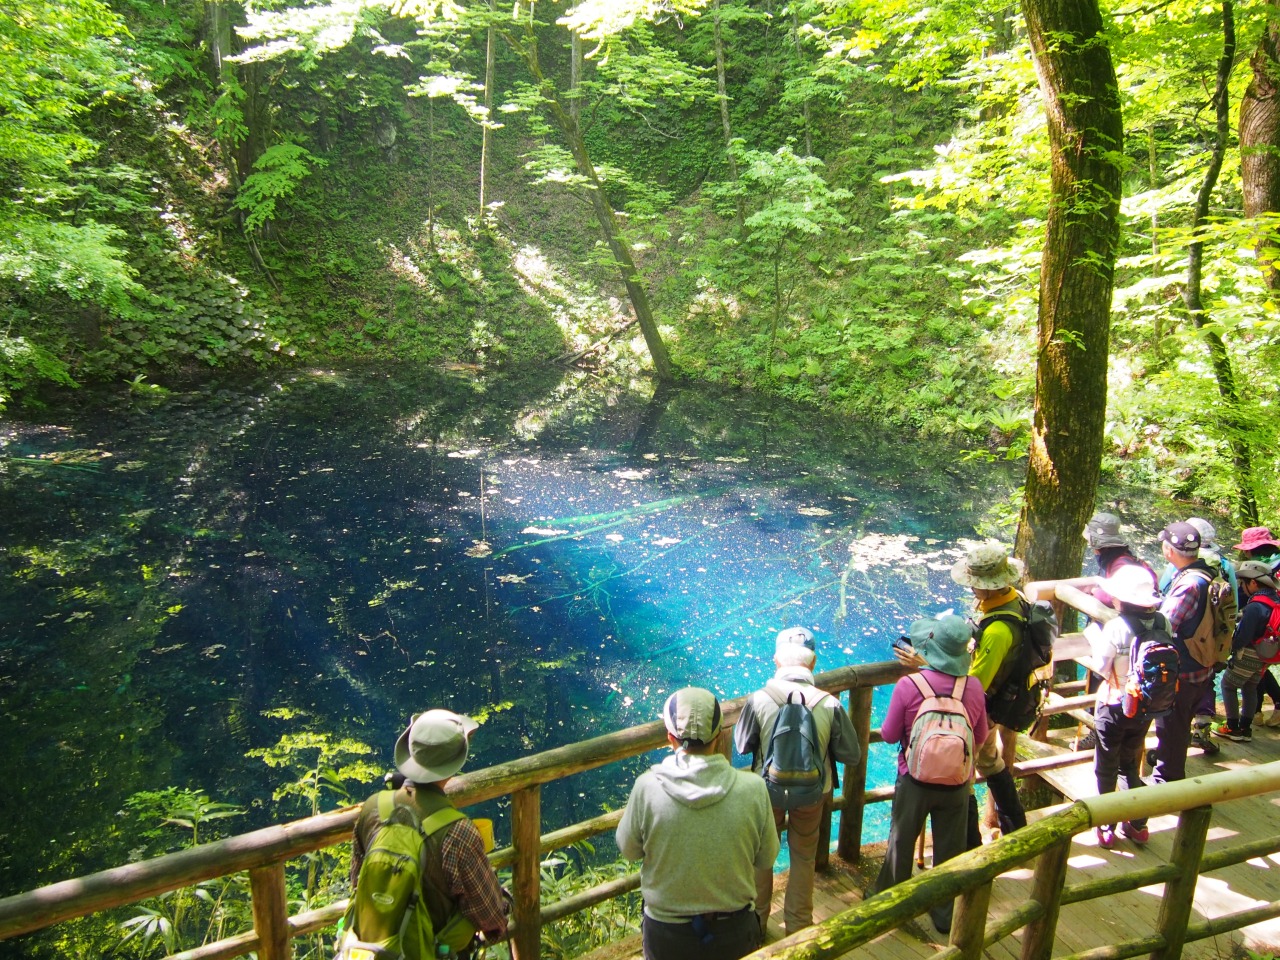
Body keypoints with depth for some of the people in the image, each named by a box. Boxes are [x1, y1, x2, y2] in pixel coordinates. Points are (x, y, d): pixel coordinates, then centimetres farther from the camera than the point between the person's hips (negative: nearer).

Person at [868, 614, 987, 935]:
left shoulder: (908, 685, -22)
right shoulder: (974, 687, -14)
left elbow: (889, 735, -10)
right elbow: (980, 737, 1)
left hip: (915, 780, -1)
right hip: (958, 784, 2)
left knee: (901, 841, 19)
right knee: (950, 849, 18)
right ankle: (946, 914, 33)